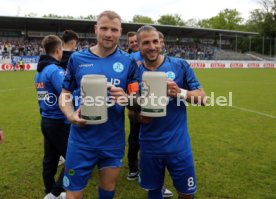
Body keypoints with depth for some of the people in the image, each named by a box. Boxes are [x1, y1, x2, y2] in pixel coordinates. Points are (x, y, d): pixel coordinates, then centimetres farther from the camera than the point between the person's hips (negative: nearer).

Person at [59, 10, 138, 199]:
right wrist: (71, 115, -15)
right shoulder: (77, 58, -1)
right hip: (82, 140, 0)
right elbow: (65, 94, 4)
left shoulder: (128, 62, -1)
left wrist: (126, 97, -22)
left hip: (113, 140, 1)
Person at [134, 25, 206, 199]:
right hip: (150, 145, 2)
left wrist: (181, 92, -22)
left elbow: (202, 97, -4)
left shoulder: (180, 66, -6)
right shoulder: (136, 73, -1)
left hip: (178, 144, -1)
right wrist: (138, 115, -19)